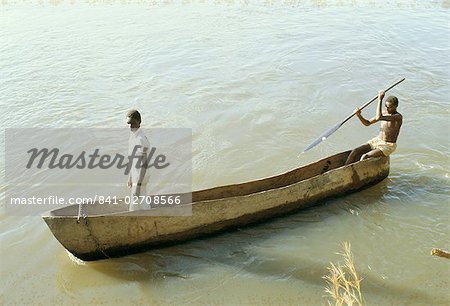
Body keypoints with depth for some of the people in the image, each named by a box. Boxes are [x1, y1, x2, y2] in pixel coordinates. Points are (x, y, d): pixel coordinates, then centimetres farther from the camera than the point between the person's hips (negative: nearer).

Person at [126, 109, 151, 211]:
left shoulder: (141, 139, -24)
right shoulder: (133, 137, 8)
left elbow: (143, 163, -25)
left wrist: (138, 185, -26)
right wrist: (130, 177, 21)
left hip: (140, 178, -10)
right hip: (135, 176, 10)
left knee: (135, 206, -3)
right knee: (142, 204, 17)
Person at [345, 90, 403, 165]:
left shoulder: (398, 117, -20)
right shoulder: (384, 114, 3)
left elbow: (378, 118, -35)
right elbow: (367, 123, 7)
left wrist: (380, 99, -29)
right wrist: (358, 115, -11)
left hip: (388, 146, -7)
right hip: (377, 141, 7)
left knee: (364, 156, -26)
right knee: (355, 152, -11)